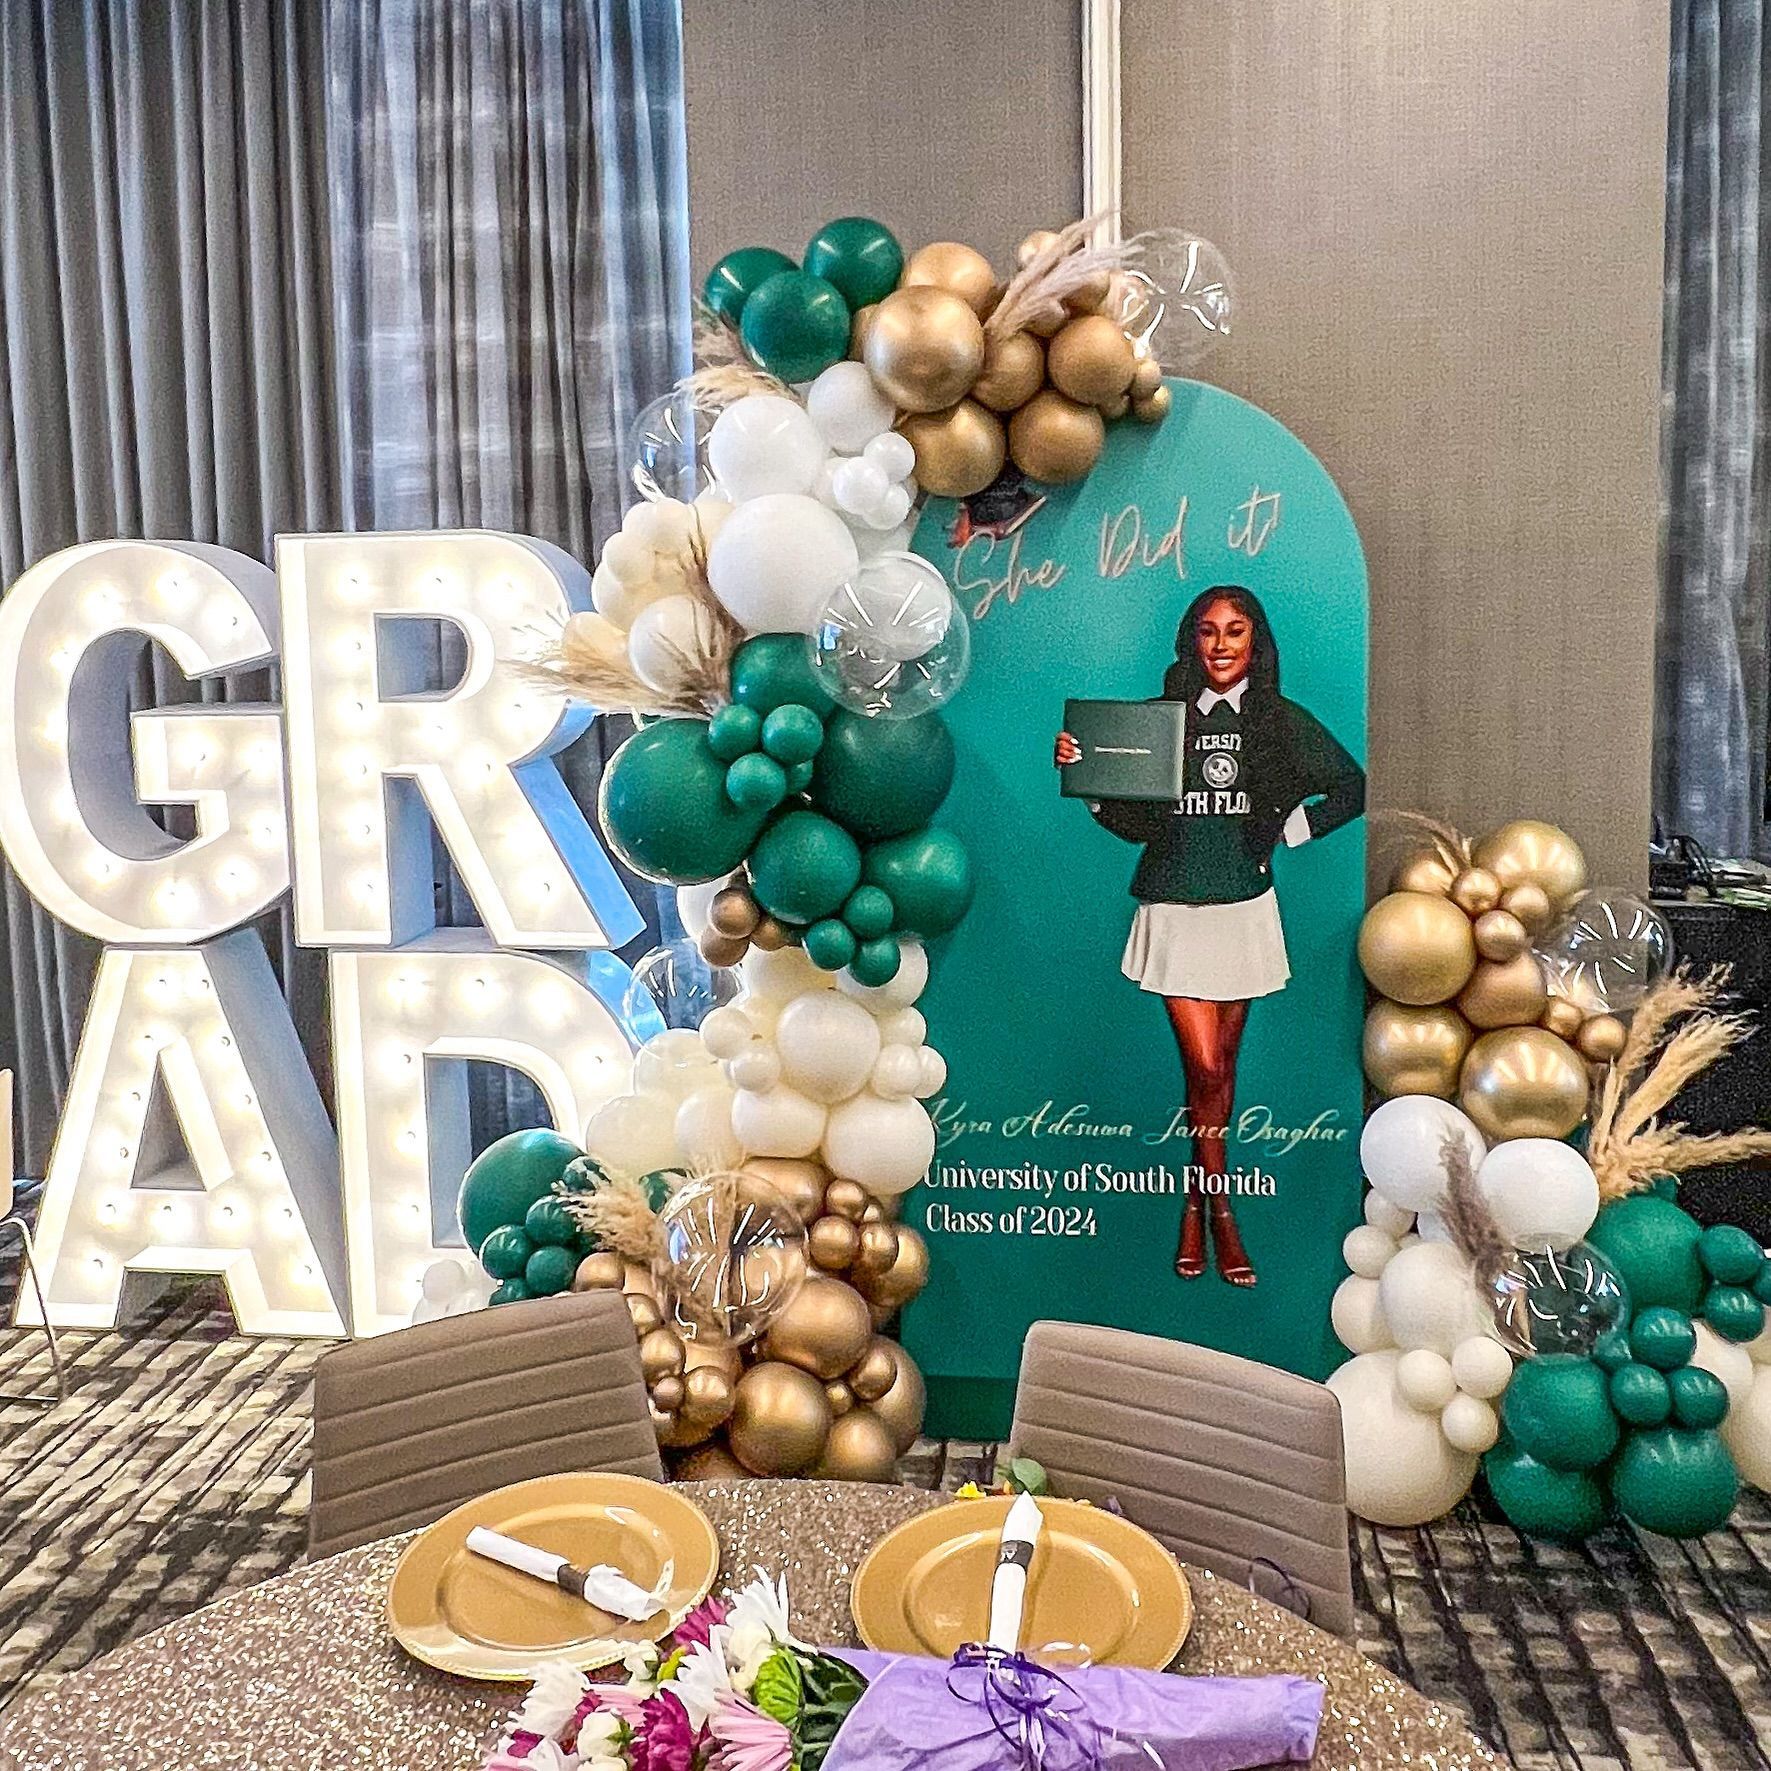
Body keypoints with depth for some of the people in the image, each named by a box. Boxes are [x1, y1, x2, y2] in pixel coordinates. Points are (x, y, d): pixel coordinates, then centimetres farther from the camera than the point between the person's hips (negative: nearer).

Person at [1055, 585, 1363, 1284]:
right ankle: (1220, 1216, 13)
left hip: (1244, 907, 2)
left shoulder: (1282, 721, 3)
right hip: (1173, 907, -1)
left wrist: (1290, 828, 1)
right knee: (1204, 1068, -4)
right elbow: (1132, 820, 1)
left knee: (1222, 1063, 10)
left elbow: (1352, 788, 12)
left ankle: (1194, 1203, 26)